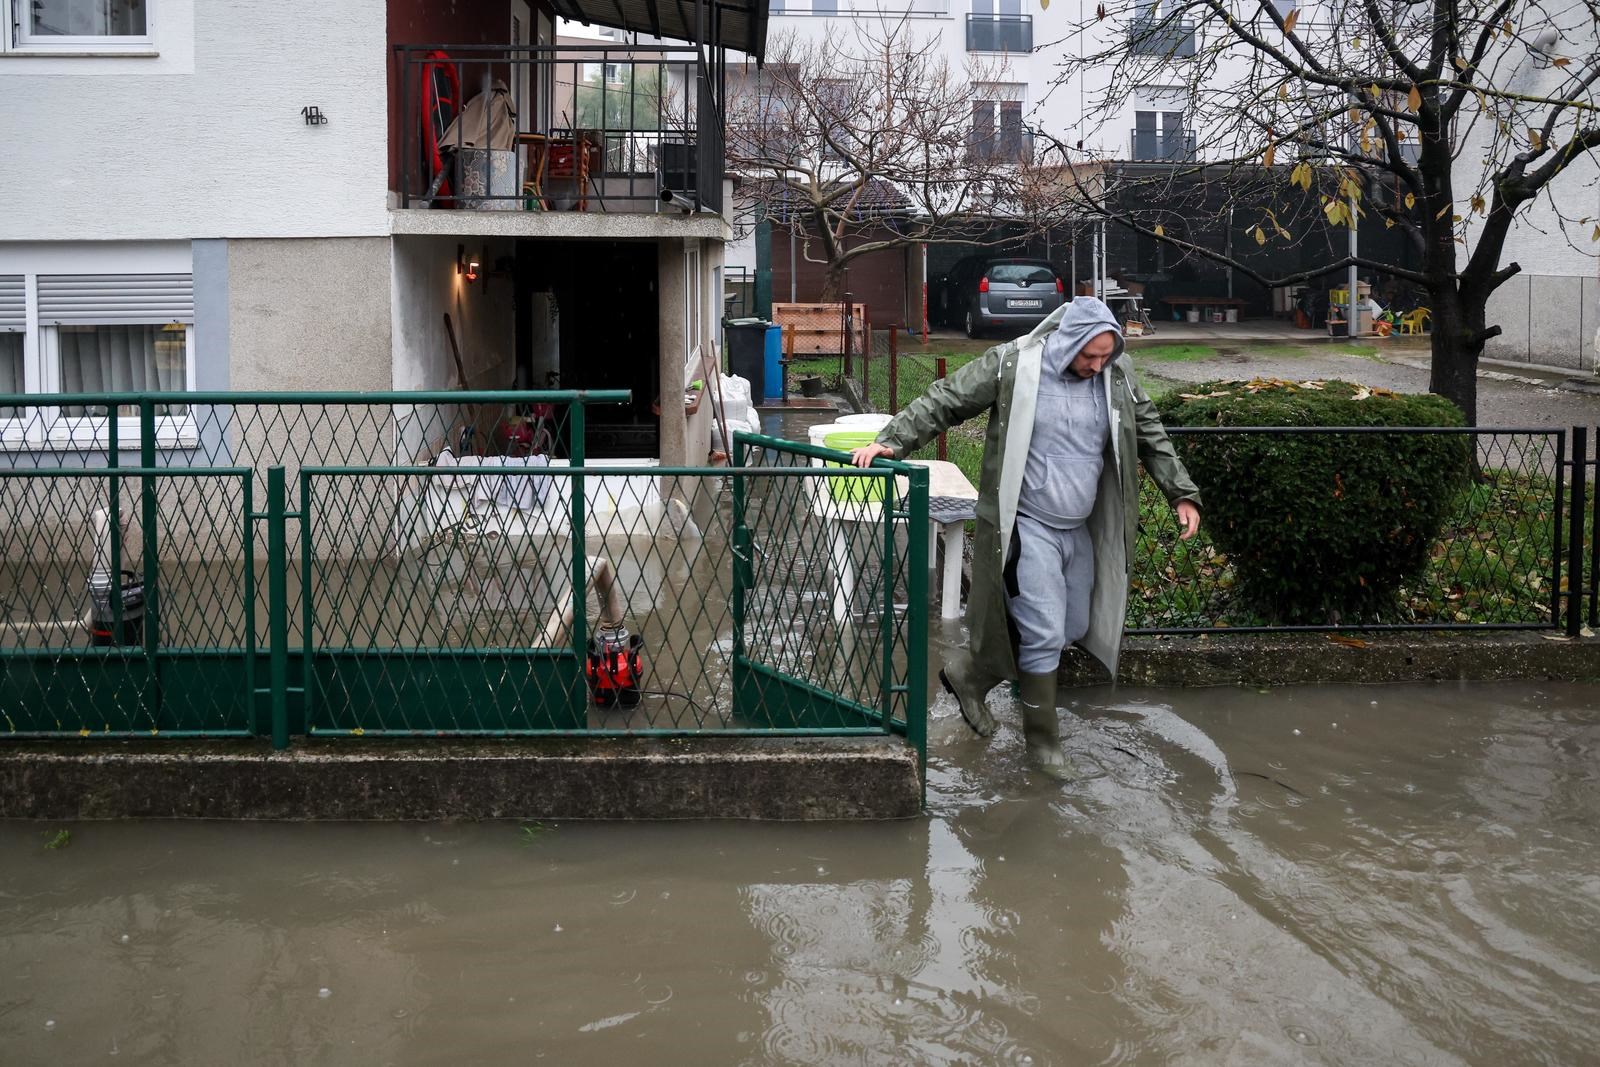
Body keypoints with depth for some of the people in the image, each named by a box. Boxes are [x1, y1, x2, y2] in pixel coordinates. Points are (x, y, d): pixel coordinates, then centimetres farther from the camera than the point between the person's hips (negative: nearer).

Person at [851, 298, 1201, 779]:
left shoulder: (1117, 375, 0)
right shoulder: (1012, 365, -14)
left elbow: (1150, 434, 11)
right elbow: (944, 401, -9)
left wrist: (1182, 493, 9)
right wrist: (891, 441, -19)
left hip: (1081, 528, 6)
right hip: (1027, 525, -6)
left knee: (1075, 628, 14)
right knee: (1044, 634, -8)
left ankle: (970, 672, 32)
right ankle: (1043, 740, 12)